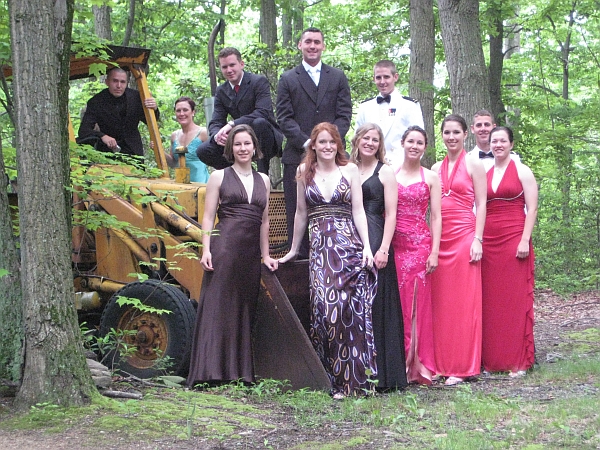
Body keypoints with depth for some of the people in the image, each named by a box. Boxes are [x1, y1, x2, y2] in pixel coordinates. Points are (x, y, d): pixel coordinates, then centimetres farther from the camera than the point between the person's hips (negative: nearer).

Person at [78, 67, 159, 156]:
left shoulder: (135, 97, -2)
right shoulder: (95, 102, -10)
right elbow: (83, 131, -17)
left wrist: (154, 109, -17)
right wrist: (102, 136, -36)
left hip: (133, 151, 1)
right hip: (107, 151, -1)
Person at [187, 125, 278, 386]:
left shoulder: (263, 180, 17)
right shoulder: (219, 177, 6)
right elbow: (208, 216, 2)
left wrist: (265, 255, 15)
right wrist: (206, 249, -9)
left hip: (250, 253, 4)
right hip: (224, 246, -4)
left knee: (245, 310, 5)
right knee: (217, 307, -6)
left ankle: (242, 372, 9)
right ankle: (211, 372, -7)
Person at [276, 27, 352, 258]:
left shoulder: (337, 77, 15)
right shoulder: (288, 79, 11)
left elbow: (344, 115, 7)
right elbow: (284, 118, 2)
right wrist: (306, 143, -11)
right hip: (298, 155, -1)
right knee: (297, 211, -3)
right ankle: (299, 256, 1)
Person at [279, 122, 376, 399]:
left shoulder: (350, 170, 8)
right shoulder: (305, 172, 12)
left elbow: (358, 210, 4)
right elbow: (301, 213, 17)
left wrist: (367, 246, -5)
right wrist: (293, 250, 20)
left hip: (349, 243, -1)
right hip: (320, 246, 1)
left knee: (349, 306, -9)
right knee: (325, 305, -8)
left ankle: (351, 376, -2)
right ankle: (334, 379, -1)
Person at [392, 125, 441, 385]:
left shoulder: (431, 178, 6)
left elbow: (436, 217, 3)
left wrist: (434, 251, -5)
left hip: (421, 244, -1)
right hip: (395, 244, 1)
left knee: (418, 303, -2)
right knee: (397, 303, -1)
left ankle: (418, 366, 3)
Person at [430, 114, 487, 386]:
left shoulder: (473, 165, 1)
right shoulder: (436, 168, 15)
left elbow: (481, 204, -2)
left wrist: (478, 240, -11)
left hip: (464, 235, -5)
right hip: (439, 238, 5)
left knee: (463, 301, -4)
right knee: (440, 301, 4)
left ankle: (462, 366, -1)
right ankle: (441, 363, 10)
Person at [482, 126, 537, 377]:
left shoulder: (522, 172, 2)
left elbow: (532, 209, -3)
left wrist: (525, 240, -13)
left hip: (514, 240, -4)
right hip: (488, 242, 4)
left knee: (516, 299, -3)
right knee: (490, 301, 3)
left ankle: (518, 361, 1)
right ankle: (492, 359, 9)